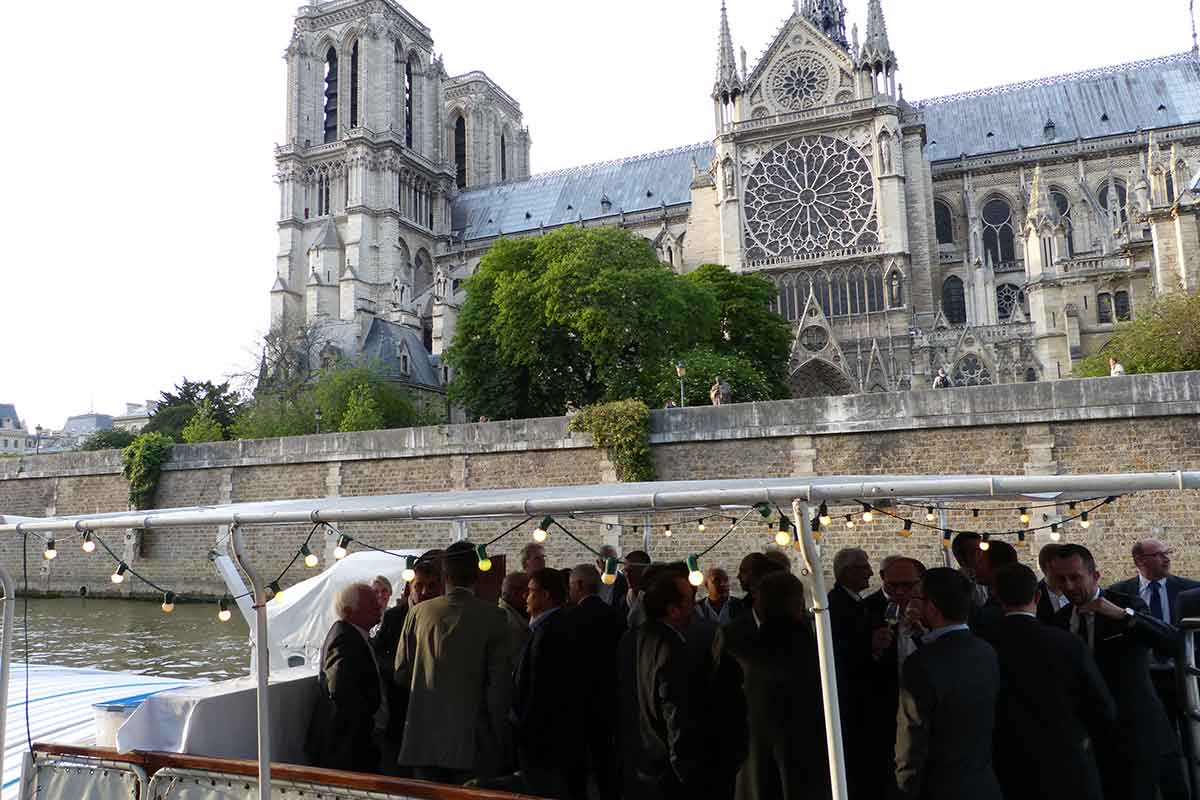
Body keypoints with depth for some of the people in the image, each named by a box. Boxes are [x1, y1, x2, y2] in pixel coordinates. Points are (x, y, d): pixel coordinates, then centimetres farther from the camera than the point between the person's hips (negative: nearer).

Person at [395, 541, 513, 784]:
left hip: (424, 740, 3)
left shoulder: (418, 613, -1)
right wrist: (499, 739, 1)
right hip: (472, 743, -3)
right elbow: (500, 683, -9)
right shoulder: (492, 616, -10)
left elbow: (401, 673, 5)